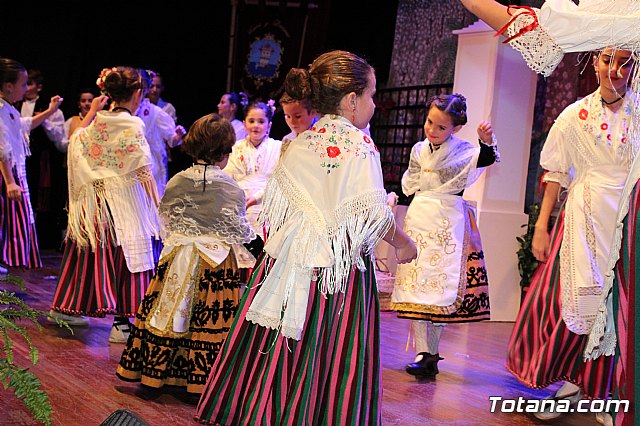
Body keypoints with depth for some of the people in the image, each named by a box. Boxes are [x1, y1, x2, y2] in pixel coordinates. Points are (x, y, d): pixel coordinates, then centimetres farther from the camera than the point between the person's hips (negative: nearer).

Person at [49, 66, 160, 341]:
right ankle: (121, 323, 0)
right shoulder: (133, 125, -13)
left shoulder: (97, 121, 4)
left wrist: (92, 111, 25)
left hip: (94, 200, 6)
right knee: (124, 256, 0)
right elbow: (144, 171, -16)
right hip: (124, 201, -6)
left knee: (91, 252, 18)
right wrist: (156, 205, -11)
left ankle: (68, 307, 29)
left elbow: (75, 141, 23)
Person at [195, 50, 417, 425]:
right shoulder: (360, 146, -10)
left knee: (281, 355, 12)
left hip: (291, 257, 6)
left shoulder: (300, 144, 9)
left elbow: (276, 204, 12)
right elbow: (373, 215, -15)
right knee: (329, 361, 0)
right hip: (341, 268, -6)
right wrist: (402, 243, 1)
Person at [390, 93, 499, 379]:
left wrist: (486, 142, -47)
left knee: (439, 286, -6)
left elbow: (484, 159, -29)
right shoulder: (419, 151, 9)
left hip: (447, 224, -5)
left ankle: (430, 352, 0)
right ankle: (423, 351, 2)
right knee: (416, 284, 0)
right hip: (418, 220, 5)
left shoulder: (462, 151, -7)